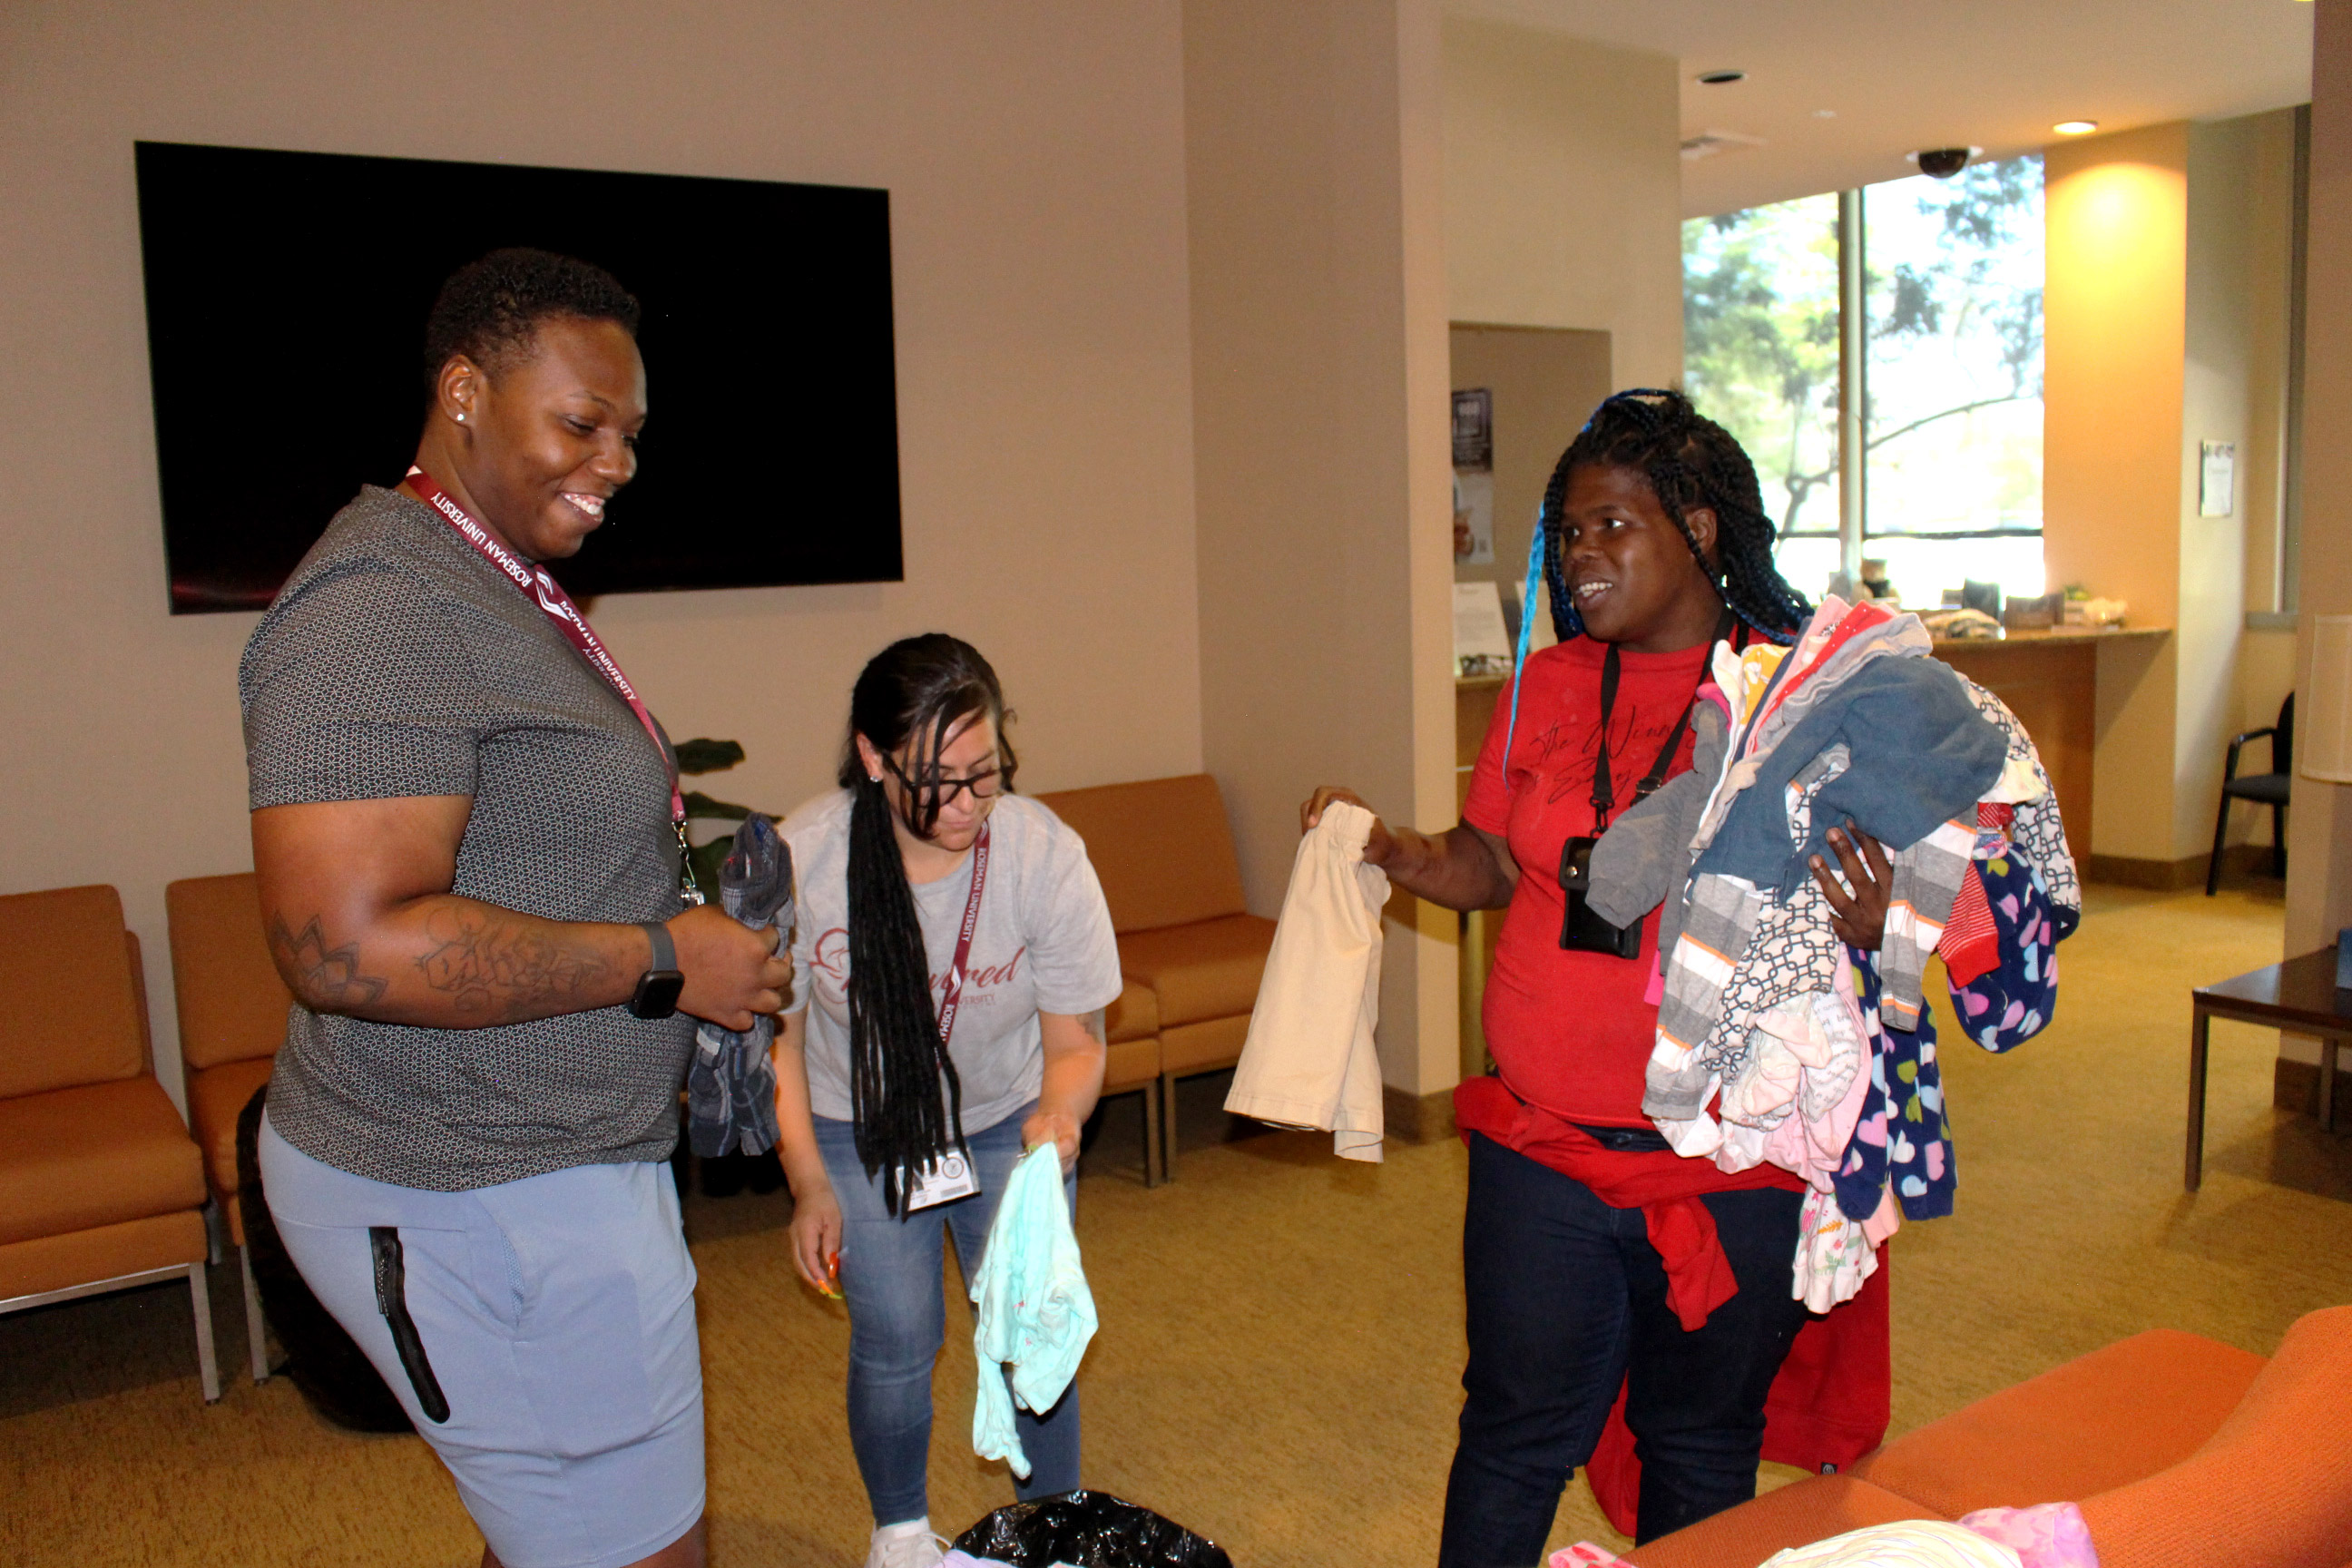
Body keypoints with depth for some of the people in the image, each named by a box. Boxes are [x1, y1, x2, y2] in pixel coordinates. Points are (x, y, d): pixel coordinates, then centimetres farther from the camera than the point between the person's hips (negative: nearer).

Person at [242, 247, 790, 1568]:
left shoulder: (501, 590, 13)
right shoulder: (384, 607, -22)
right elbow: (348, 944, -30)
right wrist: (659, 959, -22)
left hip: (542, 1167, 10)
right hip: (484, 1208, -10)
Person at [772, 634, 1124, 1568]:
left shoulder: (1046, 855, -25)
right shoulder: (798, 861, -24)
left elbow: (1075, 1040, -15)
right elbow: (777, 1037, -8)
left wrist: (1061, 1113, -37)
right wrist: (809, 1184, -7)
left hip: (1009, 1121, 1)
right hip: (860, 1130, 0)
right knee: (895, 1342, -1)